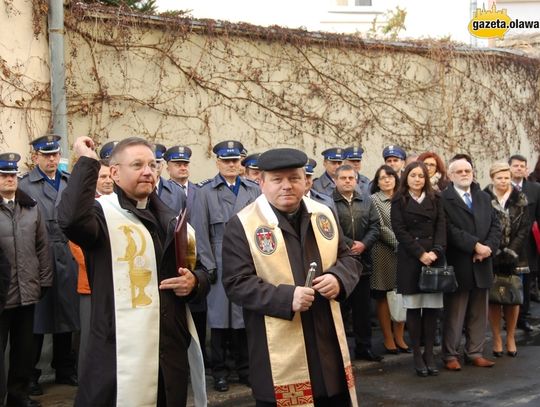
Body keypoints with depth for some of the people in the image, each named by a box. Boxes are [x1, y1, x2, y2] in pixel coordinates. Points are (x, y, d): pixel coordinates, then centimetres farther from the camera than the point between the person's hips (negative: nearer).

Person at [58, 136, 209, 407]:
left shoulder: (169, 220, 16)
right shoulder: (103, 213, -6)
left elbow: (200, 272, 23)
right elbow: (71, 219, -31)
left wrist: (193, 282, -2)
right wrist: (87, 162, -19)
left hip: (171, 353, 7)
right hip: (120, 355, -6)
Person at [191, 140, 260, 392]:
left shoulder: (253, 190, 10)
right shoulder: (206, 191, 2)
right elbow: (201, 231, -2)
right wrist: (208, 266, -7)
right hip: (221, 262, -2)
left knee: (246, 314, 5)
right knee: (220, 315, 3)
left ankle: (245, 368, 17)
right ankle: (220, 371, 13)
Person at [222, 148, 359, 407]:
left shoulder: (323, 214, 9)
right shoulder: (243, 225, -8)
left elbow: (346, 258, 15)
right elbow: (237, 283, -13)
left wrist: (338, 278, -9)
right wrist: (286, 297, -25)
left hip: (329, 341, 5)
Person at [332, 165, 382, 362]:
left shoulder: (366, 202, 13)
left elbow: (375, 226, 7)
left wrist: (363, 244, -9)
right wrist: (349, 244, -14)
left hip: (362, 261, 5)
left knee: (363, 308, 11)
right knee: (338, 306, 1)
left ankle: (364, 347, 21)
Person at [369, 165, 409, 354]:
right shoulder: (374, 200, -1)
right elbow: (380, 228, -8)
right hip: (383, 253, -4)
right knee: (383, 298, 1)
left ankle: (399, 337, 15)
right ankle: (388, 339, 9)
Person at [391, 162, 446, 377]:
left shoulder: (435, 200, 13)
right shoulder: (399, 201, 5)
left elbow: (441, 226, 5)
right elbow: (399, 230, -3)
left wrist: (435, 251, -11)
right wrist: (420, 253, -12)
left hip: (434, 259, 2)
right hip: (410, 260, -2)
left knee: (432, 308, 0)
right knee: (413, 309, -1)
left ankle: (429, 353, 8)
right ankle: (416, 355, 6)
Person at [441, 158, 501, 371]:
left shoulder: (484, 197, 15)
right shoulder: (442, 199, -6)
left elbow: (495, 225, 9)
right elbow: (449, 229, -16)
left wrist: (489, 247, -9)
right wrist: (475, 246, -18)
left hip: (482, 265, 6)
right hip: (457, 265, -6)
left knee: (479, 313, 12)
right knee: (454, 314, 2)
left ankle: (475, 353, 21)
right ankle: (450, 355, 12)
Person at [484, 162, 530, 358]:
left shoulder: (520, 200, 4)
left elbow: (524, 229, 1)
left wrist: (512, 251, -8)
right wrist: (495, 251, -8)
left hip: (514, 256, 1)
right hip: (492, 257, -1)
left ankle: (511, 337, 16)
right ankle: (497, 339, 10)